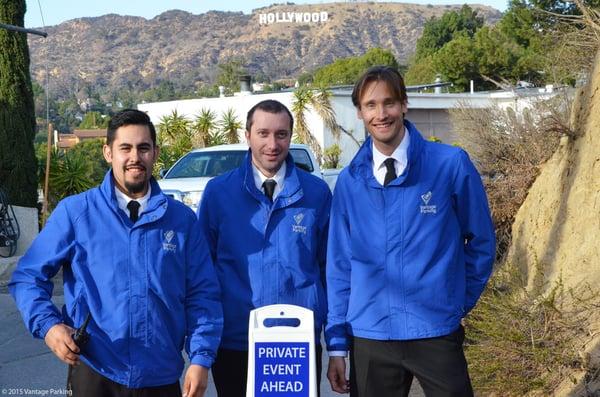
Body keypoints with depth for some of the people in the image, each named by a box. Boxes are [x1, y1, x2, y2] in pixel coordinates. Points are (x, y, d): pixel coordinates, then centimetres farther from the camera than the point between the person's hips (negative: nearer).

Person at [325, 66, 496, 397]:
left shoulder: (451, 164, -7)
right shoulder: (348, 181, 1)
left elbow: (481, 241, 3)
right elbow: (339, 264, 5)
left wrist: (459, 302, 6)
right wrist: (337, 345, 4)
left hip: (436, 333, -2)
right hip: (369, 336, 2)